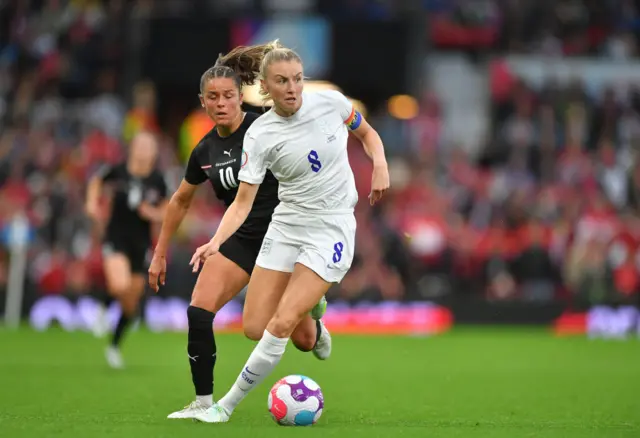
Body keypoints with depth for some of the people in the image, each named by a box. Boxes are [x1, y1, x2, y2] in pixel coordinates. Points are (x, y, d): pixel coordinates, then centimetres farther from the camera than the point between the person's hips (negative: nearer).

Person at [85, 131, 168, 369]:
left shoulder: (157, 181, -4)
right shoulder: (118, 171, -9)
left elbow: (164, 211, 9)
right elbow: (97, 180, 14)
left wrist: (153, 214, -12)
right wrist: (92, 202, 0)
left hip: (141, 242, 3)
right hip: (116, 238, -3)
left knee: (131, 302, 9)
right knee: (120, 286, -29)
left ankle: (115, 345, 30)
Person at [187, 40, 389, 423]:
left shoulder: (331, 102, -9)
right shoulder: (260, 135, -10)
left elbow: (367, 133, 11)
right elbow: (243, 201, -11)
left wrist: (380, 165, -9)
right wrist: (216, 241, -28)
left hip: (331, 229, -2)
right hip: (286, 225, 2)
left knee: (282, 324, -17)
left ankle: (227, 405, -7)